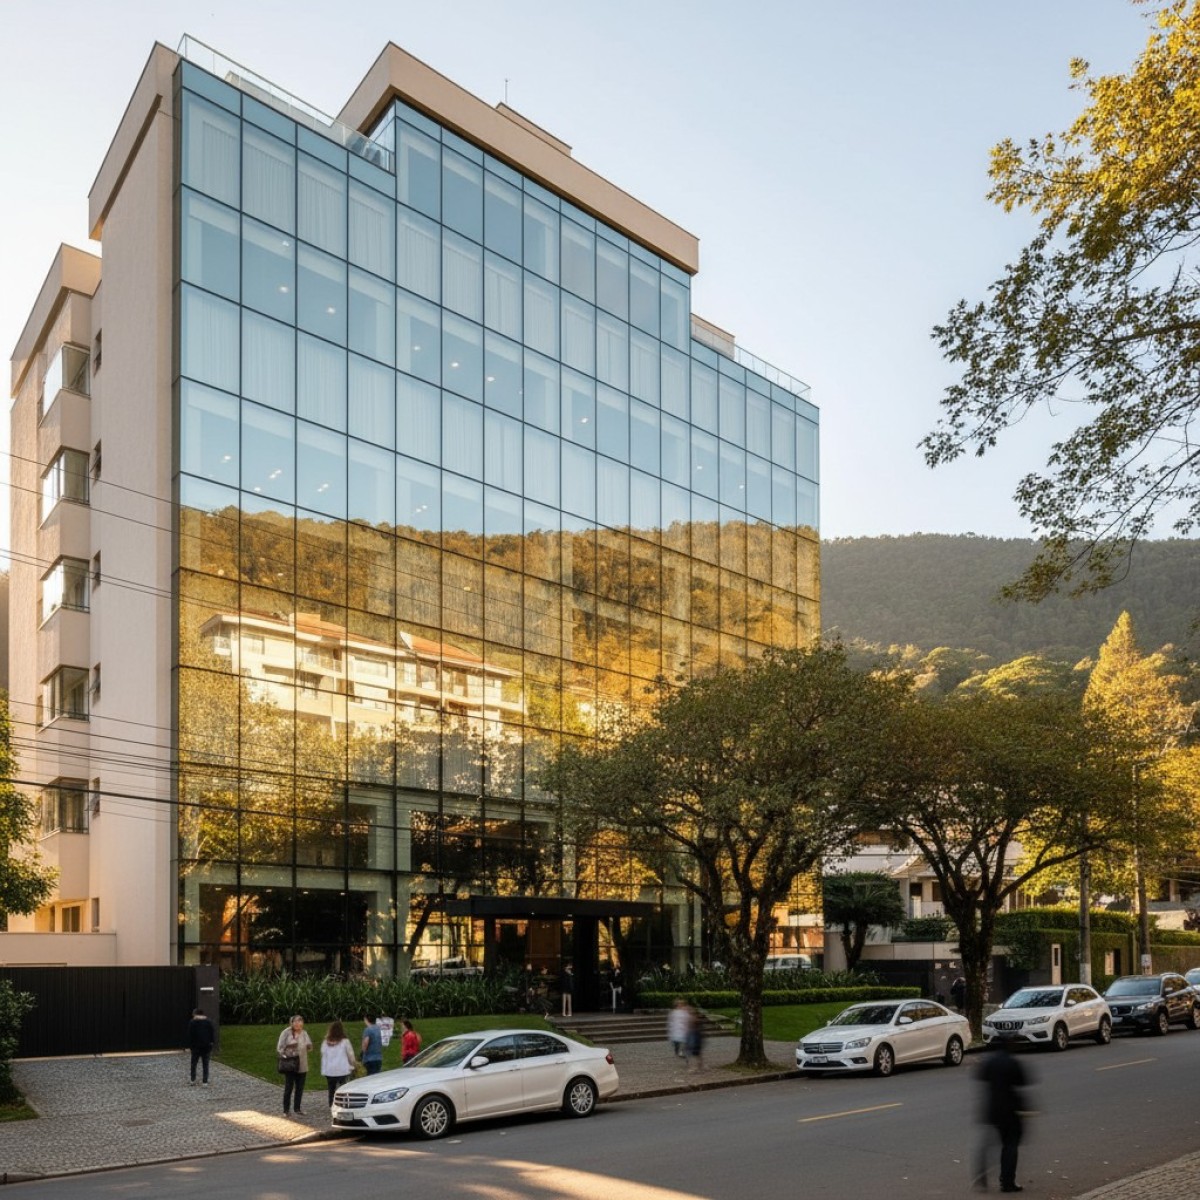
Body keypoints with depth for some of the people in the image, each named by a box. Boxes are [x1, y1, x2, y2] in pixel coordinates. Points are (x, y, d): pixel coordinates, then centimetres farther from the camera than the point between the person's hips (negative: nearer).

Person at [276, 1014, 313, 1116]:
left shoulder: (304, 1033, 7)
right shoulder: (286, 1033, -7)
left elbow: (310, 1047, 8)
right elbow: (280, 1048, -6)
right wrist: (284, 1056, -18)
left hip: (302, 1065, 5)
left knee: (300, 1088, 10)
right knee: (289, 1088, -3)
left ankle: (297, 1108, 23)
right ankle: (286, 1110, 7)